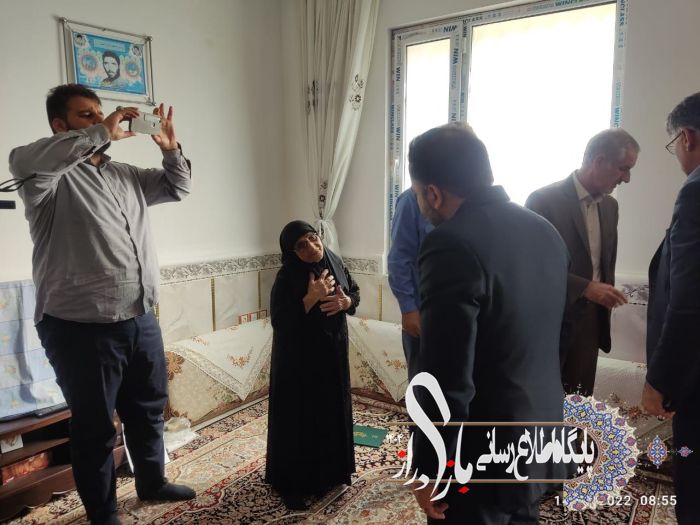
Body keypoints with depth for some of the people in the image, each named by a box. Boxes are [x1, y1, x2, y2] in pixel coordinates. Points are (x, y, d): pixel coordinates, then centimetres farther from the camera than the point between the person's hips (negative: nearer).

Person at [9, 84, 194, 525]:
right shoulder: (53, 178, -8)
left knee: (149, 410, 21)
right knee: (95, 427, 9)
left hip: (141, 321, 7)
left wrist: (171, 149, 4)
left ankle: (152, 482, 43)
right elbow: (23, 161, -30)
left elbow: (178, 188, 23)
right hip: (81, 328, -7)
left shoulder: (125, 175, 14)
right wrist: (101, 134, -26)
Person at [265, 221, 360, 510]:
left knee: (333, 410, 18)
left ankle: (330, 471, 39)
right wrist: (311, 298, -30)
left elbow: (355, 292, 11)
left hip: (333, 352, 6)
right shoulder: (287, 277, -19)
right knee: (298, 419, 4)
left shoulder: (335, 262, -1)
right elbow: (279, 321, -24)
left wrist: (346, 302, -12)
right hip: (299, 359, -6)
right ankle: (292, 483, 22)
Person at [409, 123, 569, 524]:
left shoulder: (453, 244, -25)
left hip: (483, 458, -7)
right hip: (540, 443, 8)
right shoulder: (545, 230, 2)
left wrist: (429, 470, -13)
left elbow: (447, 380, -25)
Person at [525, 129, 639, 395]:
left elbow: (606, 263, 18)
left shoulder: (610, 205, 10)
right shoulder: (544, 200, -14)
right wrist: (585, 287, -23)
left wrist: (606, 301, 16)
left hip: (591, 320, 7)